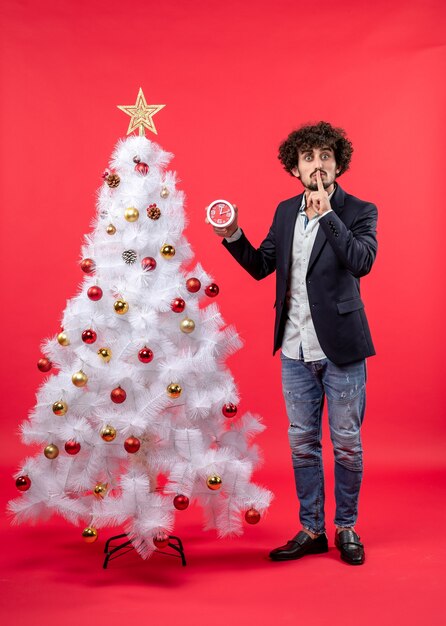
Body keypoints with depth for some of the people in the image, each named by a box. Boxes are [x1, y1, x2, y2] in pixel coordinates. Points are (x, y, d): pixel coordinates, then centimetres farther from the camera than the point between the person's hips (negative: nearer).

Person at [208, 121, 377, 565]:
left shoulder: (358, 212, -5)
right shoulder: (286, 211, 8)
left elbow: (362, 262, -22)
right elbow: (261, 266, 12)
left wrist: (326, 214, -25)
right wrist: (233, 236, -3)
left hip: (341, 349, -4)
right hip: (296, 349, 4)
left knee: (346, 444, 7)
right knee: (302, 443, 12)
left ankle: (346, 528, 27)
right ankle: (311, 530, 26)